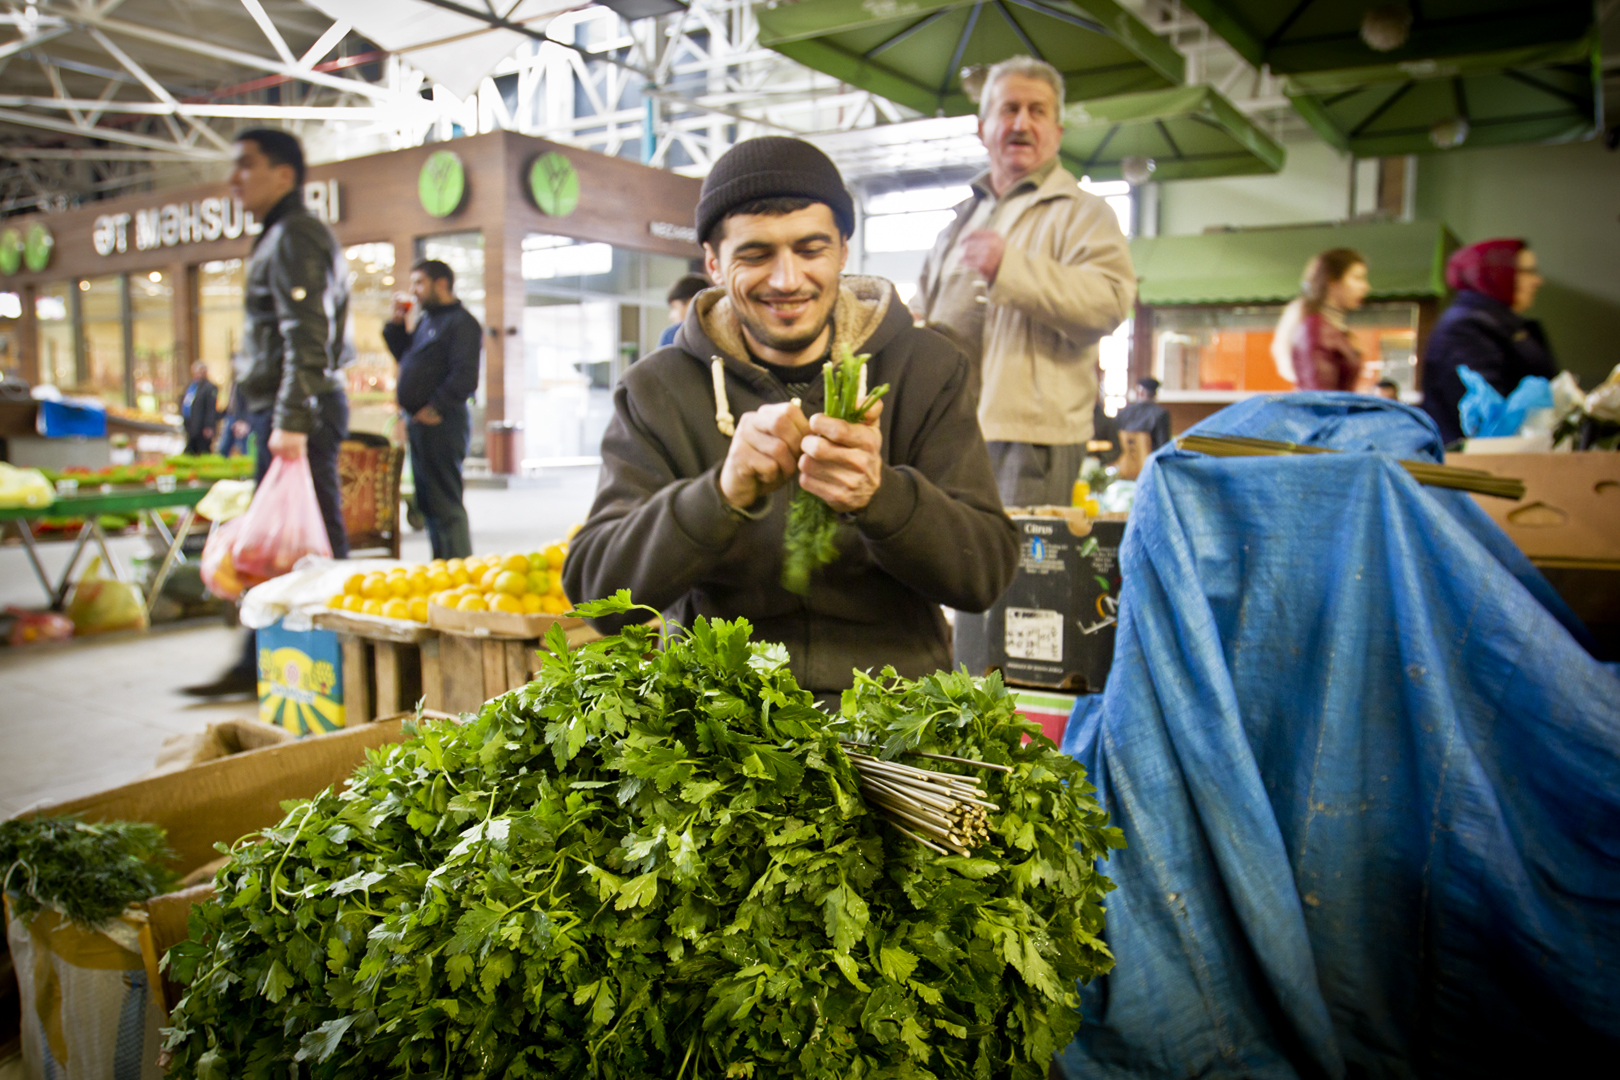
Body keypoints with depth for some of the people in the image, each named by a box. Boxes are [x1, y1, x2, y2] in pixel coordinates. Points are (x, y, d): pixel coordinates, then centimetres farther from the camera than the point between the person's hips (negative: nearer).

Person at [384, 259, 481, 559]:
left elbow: (465, 377, -18)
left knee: (445, 502, -9)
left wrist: (435, 408, -19)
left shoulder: (461, 323, -9)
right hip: (419, 422, 10)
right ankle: (441, 564, 21)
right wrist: (397, 321, 17)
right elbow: (403, 354, 28)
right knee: (427, 501, 13)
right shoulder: (426, 320, 20)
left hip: (440, 424, -10)